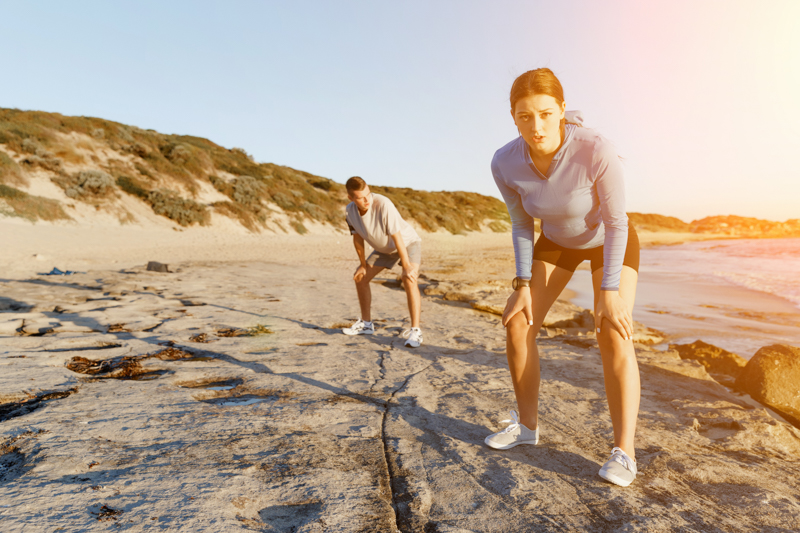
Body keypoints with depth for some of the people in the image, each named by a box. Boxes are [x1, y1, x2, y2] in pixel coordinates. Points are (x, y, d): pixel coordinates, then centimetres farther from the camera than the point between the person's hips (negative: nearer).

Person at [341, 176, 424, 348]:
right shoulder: (350, 210, -17)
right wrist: (363, 265, 1)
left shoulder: (383, 204, -35)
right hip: (384, 248, 7)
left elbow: (397, 237, -33)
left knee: (409, 279, -30)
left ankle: (415, 331, -26)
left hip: (408, 242, -6)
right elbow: (357, 237, -3)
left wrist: (407, 267, -31)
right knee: (360, 277, 6)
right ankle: (366, 324, 22)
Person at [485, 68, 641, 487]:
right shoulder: (505, 163, -26)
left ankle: (623, 452, -11)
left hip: (610, 239, -3)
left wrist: (610, 290, -25)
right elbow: (522, 223, -11)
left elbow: (616, 222, -25)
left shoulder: (596, 151, -37)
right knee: (516, 325, -7)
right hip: (557, 241, 4)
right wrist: (523, 285, -14)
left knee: (614, 335, -22)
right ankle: (528, 425, 9)